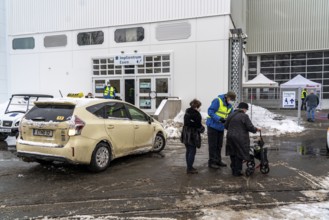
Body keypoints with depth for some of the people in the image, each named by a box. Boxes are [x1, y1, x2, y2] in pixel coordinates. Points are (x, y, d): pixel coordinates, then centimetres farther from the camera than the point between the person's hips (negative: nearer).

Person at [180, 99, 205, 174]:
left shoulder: (187, 112, 6)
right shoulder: (196, 114, -19)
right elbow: (198, 125, -14)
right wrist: (202, 128, 6)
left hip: (186, 134, 8)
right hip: (193, 135, -8)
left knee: (188, 151, 16)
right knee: (192, 152, 0)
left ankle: (189, 167, 27)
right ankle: (189, 169, 5)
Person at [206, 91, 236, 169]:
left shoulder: (229, 105, 8)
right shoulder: (217, 101, -17)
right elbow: (210, 111, -21)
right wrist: (219, 119, -30)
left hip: (221, 127, 8)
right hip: (213, 126, -8)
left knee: (219, 145, 16)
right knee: (213, 145, -2)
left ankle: (218, 160, 28)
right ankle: (212, 162, 6)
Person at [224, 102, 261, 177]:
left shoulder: (231, 116, 7)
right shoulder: (244, 116, -12)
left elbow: (226, 126, 14)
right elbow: (250, 127, -13)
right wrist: (256, 129, 6)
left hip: (230, 137, 6)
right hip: (240, 139, -6)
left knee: (233, 154, 17)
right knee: (239, 155, 4)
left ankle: (233, 169, 26)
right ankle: (237, 172, 8)